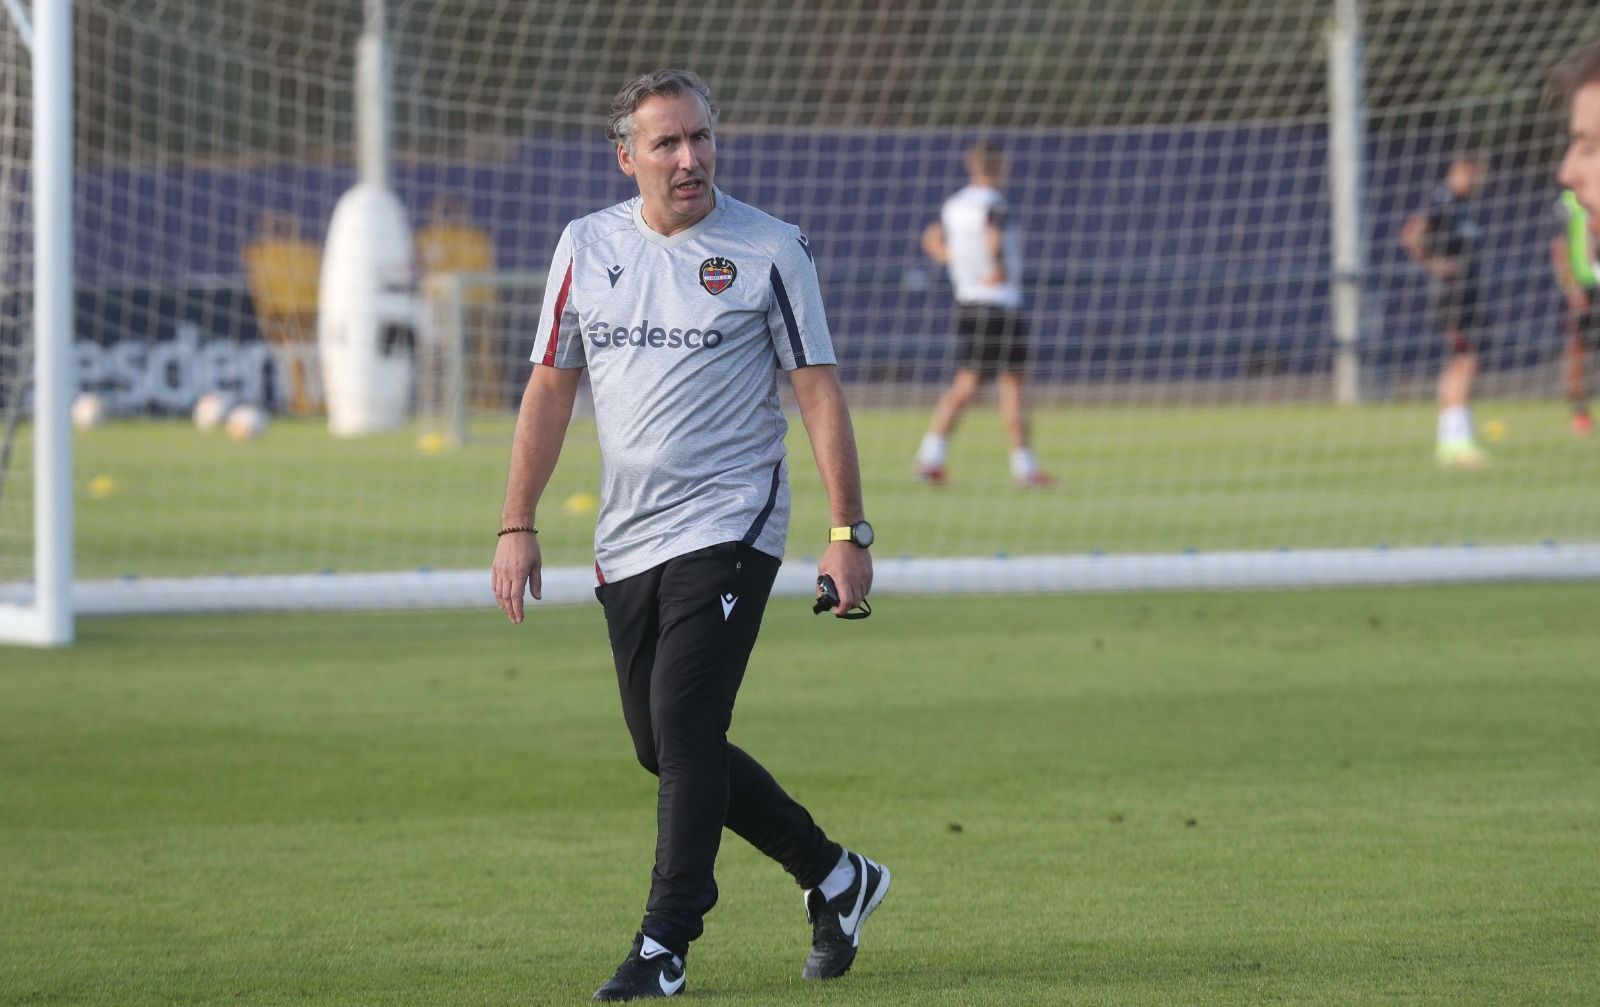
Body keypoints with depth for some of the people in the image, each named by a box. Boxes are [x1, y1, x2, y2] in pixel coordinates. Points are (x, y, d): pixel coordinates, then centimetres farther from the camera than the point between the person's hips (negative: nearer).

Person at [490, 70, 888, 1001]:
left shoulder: (771, 251, -5)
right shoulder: (587, 246, 6)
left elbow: (819, 392, -3)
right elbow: (551, 387, 12)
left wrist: (849, 531, -9)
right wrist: (518, 526, 8)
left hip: (729, 530, -5)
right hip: (627, 538, 6)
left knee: (685, 730, -14)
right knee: (665, 748, 10)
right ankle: (834, 878, 26)